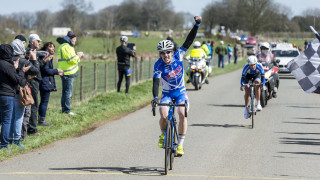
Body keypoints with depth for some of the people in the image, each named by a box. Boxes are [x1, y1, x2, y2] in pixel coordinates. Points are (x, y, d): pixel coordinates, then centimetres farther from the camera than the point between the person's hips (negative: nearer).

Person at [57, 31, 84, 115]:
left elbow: (73, 60, 25)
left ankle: (64, 109, 20)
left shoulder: (68, 46, 20)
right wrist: (78, 56, -5)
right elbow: (72, 60, -21)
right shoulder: (66, 47, -15)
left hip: (68, 73, 11)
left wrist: (78, 56, 10)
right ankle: (67, 110, -7)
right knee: (68, 92, -8)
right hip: (67, 73, -11)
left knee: (66, 91, 15)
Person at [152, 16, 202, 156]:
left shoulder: (178, 56, -14)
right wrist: (155, 97, -44)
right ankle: (163, 135, 9)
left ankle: (180, 144, -13)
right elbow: (156, 82, -28)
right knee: (164, 116, -24)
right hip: (167, 94, -1)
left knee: (182, 114, -23)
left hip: (181, 93, 1)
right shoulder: (158, 65, -20)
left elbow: (189, 41, -15)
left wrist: (197, 25, -23)